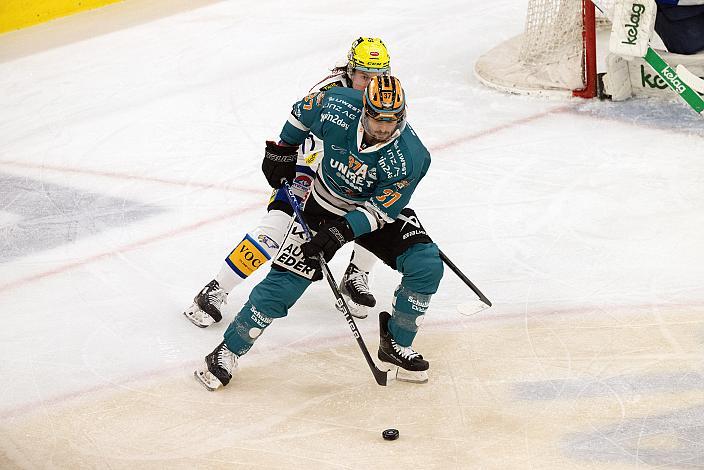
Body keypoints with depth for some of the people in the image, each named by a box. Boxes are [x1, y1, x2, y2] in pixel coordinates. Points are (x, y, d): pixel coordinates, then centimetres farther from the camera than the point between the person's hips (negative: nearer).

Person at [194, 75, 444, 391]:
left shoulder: (411, 157, -29)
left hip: (379, 212, 1)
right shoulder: (337, 108, -27)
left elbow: (380, 209, -22)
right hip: (323, 207, -1)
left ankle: (396, 346, 4)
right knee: (285, 282, -11)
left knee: (426, 266, -17)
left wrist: (343, 231, -33)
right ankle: (229, 351, 3)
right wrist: (283, 150, 3)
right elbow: (302, 112, -3)